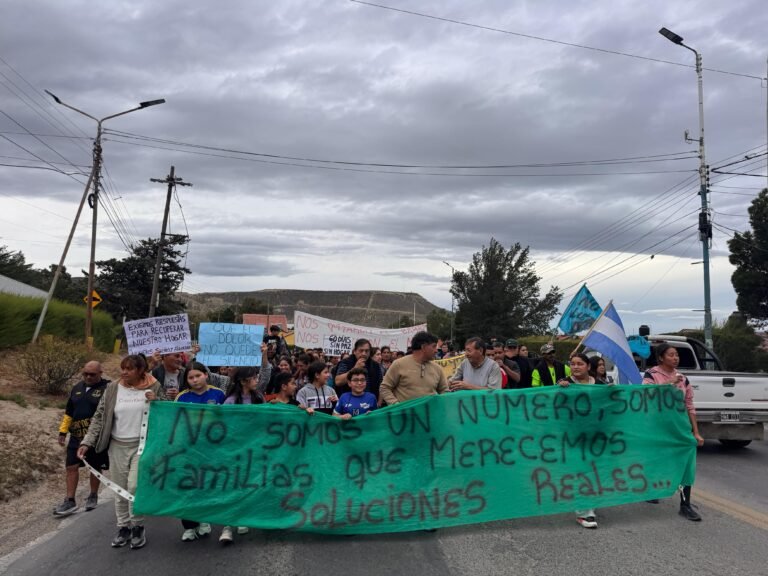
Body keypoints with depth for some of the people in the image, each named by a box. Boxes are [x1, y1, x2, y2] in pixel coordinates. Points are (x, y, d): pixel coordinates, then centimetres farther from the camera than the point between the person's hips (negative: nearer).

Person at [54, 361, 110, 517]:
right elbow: (69, 412, 16)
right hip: (77, 436, 6)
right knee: (71, 466, 6)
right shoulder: (77, 388, 8)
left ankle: (93, 496, 28)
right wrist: (63, 431, 12)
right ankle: (70, 501, 16)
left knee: (95, 468, 10)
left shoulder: (107, 389, -13)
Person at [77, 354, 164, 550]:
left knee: (134, 487, -12)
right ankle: (123, 527, 28)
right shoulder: (112, 388, 0)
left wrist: (156, 403, -17)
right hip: (117, 446, 3)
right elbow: (99, 417, 3)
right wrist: (87, 442, -4)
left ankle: (138, 527, 10)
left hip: (142, 445, -3)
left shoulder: (154, 387, -4)